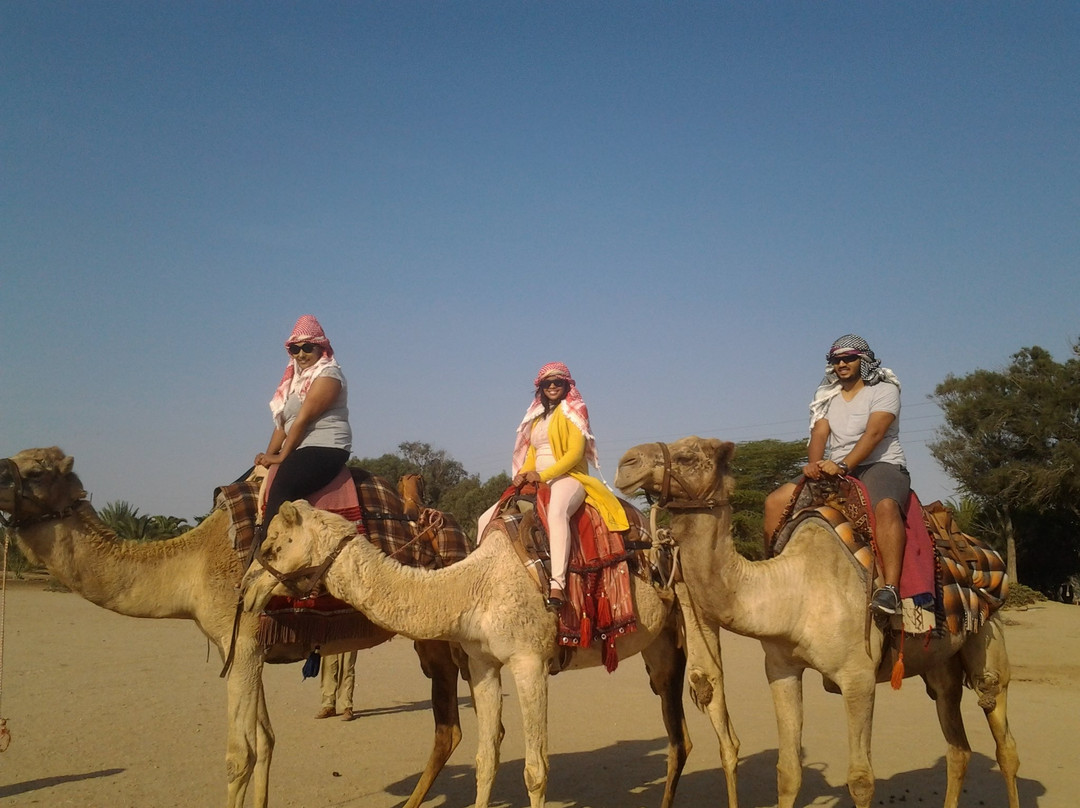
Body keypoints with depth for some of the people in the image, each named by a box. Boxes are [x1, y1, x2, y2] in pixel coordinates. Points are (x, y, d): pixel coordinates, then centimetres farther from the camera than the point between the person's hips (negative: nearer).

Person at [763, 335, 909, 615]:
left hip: (880, 465, -5)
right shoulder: (827, 397, 16)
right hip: (835, 471, 6)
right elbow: (819, 434, 2)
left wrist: (843, 466, -28)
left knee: (886, 506, -40)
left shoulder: (884, 390, -1)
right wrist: (814, 464, -19)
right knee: (776, 501, -10)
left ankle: (890, 588, -46)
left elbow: (874, 433, -16)